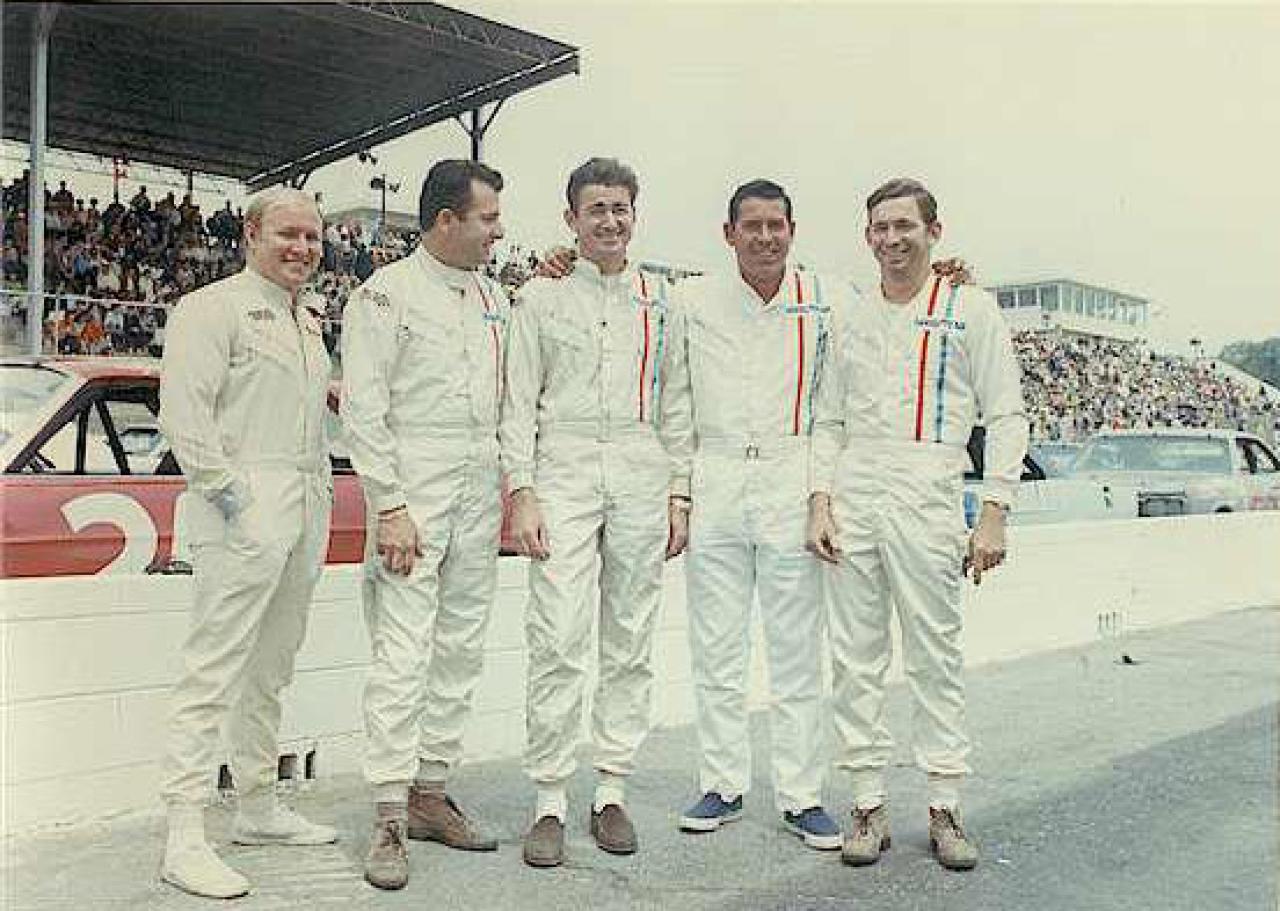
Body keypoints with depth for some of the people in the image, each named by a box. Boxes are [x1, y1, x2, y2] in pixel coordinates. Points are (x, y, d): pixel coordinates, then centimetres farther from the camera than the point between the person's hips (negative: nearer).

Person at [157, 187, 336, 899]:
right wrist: (230, 494, -16)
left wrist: (322, 494, 16)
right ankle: (185, 839, -4)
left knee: (271, 669, 14)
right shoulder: (215, 307, -4)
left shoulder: (310, 320, 22)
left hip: (307, 510, 9)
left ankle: (260, 808, 25)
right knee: (216, 668, -9)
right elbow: (184, 410, -13)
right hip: (245, 506, -8)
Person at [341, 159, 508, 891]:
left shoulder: (495, 299, 16)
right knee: (403, 654, -7)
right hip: (413, 491, -7)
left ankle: (431, 793, 21)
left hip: (480, 493, 7)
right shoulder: (387, 294, -3)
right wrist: (390, 508, -14)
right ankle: (391, 819, 1)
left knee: (461, 650, 9)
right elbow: (363, 409, -9)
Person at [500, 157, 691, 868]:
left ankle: (612, 793, 16)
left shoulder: (660, 301, 15)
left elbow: (674, 404, 15)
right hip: (564, 470, -2)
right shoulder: (541, 296, 8)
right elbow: (519, 403, 4)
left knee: (631, 642, 5)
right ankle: (549, 802, 3)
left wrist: (679, 494, 8)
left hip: (642, 474, 3)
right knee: (558, 641, -8)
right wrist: (521, 492, -6)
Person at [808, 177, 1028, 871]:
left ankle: (945, 807, 13)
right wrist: (820, 500, 4)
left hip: (928, 501, -3)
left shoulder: (971, 310, 6)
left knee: (935, 658, 1)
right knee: (855, 658, 4)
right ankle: (868, 803, 14)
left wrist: (994, 514, -6)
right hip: (851, 501, 4)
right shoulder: (853, 320, 16)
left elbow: (1005, 417, 2)